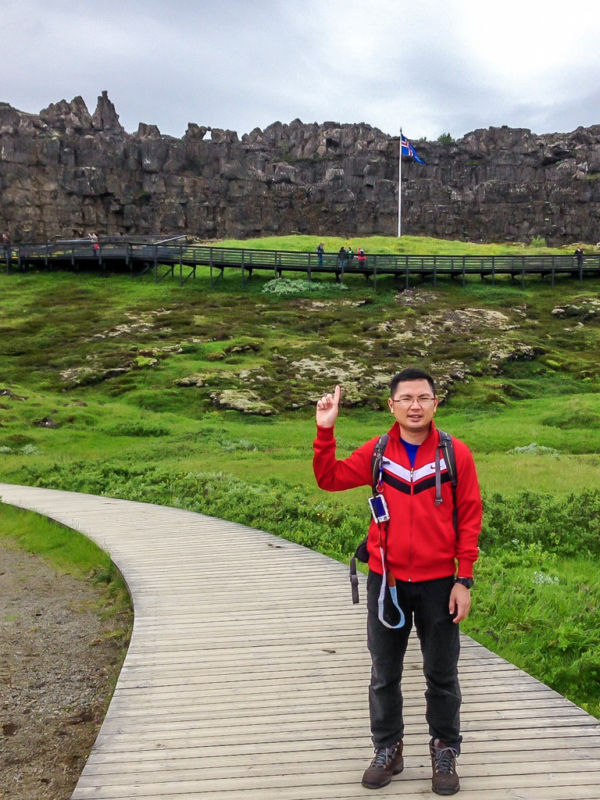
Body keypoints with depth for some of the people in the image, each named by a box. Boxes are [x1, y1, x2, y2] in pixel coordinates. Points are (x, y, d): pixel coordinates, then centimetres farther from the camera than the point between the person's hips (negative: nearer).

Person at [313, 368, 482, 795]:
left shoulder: (456, 453, -7)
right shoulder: (377, 452, -1)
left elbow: (470, 519, -5)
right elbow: (330, 478, -4)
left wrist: (464, 580, -7)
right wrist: (325, 430, -16)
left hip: (438, 583, -1)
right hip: (386, 582, 2)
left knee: (442, 675, 13)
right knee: (384, 674, 15)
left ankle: (445, 754, 32)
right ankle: (388, 750, 33)